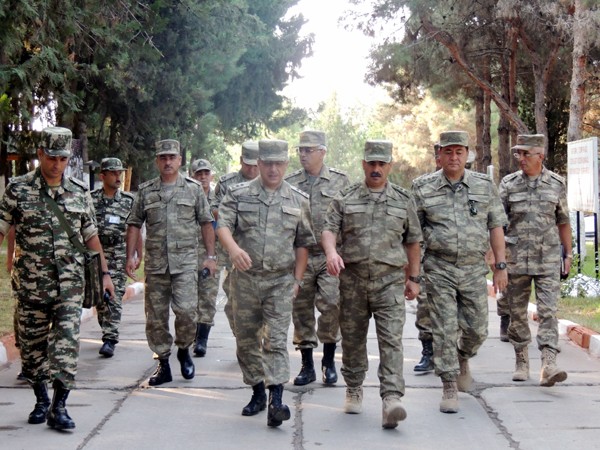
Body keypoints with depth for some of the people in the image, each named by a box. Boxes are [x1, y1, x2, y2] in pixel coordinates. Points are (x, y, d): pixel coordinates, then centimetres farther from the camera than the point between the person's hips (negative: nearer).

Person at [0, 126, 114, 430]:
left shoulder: (79, 192, 7)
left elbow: (91, 236, 14)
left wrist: (104, 273, 11)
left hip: (70, 283, 1)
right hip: (30, 283, -1)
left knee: (67, 343, -8)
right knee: (32, 344, 8)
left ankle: (59, 407, -5)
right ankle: (41, 400, 25)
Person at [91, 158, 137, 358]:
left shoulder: (128, 200, 4)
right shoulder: (91, 199, 4)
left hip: (119, 256, -1)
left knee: (115, 298, -9)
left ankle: (110, 339, -11)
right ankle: (107, 333, 23)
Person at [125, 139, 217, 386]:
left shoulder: (193, 188, 6)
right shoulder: (145, 191, 10)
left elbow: (206, 223, 8)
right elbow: (134, 225, 11)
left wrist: (210, 256, 2)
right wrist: (130, 256, 2)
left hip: (185, 262, -2)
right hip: (155, 264, 2)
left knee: (186, 310, -16)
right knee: (155, 317, 4)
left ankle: (184, 350, 10)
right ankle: (163, 364, 15)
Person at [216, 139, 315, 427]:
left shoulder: (298, 201, 7)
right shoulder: (238, 194, 4)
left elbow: (303, 243, 11)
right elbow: (223, 225, -9)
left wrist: (297, 279, 3)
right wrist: (233, 248, -30)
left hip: (281, 281, -1)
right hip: (245, 278, 1)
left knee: (276, 340, -9)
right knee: (246, 340, 9)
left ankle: (276, 400, -16)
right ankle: (257, 393, 23)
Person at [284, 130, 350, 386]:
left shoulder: (340, 181, 4)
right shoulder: (289, 184, 8)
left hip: (330, 256, -2)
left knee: (331, 304, -13)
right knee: (302, 310, 5)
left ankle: (329, 360, 5)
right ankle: (307, 366, 16)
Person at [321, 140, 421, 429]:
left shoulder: (403, 200, 9)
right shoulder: (345, 198, 7)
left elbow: (413, 241, 13)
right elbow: (329, 229, -2)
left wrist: (413, 278, 11)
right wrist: (331, 252, -23)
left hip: (390, 279, -1)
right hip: (352, 279, 1)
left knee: (391, 339, -12)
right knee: (352, 338, 10)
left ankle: (391, 399, -20)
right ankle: (354, 391, 28)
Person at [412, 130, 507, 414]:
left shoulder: (484, 186, 6)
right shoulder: (423, 189, 0)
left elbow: (496, 227, 8)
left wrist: (501, 266, 3)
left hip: (474, 268, 2)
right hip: (439, 270, -2)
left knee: (476, 330, 6)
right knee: (444, 330, -4)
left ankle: (462, 359, 38)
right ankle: (450, 388, 4)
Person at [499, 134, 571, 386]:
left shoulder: (556, 184, 4)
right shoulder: (508, 184, 3)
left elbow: (563, 222, 11)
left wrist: (568, 254, 10)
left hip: (548, 260, -1)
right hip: (516, 259, 1)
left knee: (548, 311, -10)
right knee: (517, 313, 7)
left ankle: (549, 365, -18)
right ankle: (521, 361, 21)